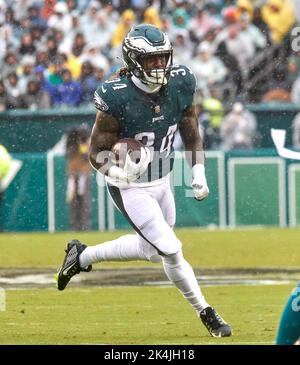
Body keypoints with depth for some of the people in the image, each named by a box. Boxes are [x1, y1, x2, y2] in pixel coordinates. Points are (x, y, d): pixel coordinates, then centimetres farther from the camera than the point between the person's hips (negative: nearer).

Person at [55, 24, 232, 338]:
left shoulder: (179, 85, -9)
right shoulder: (118, 98, -26)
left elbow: (191, 133, 8)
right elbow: (97, 152, -19)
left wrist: (198, 173, -1)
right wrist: (118, 172, -39)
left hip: (162, 182, 7)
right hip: (131, 189, -7)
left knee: (150, 248, 23)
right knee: (171, 251, -14)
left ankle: (82, 256, 45)